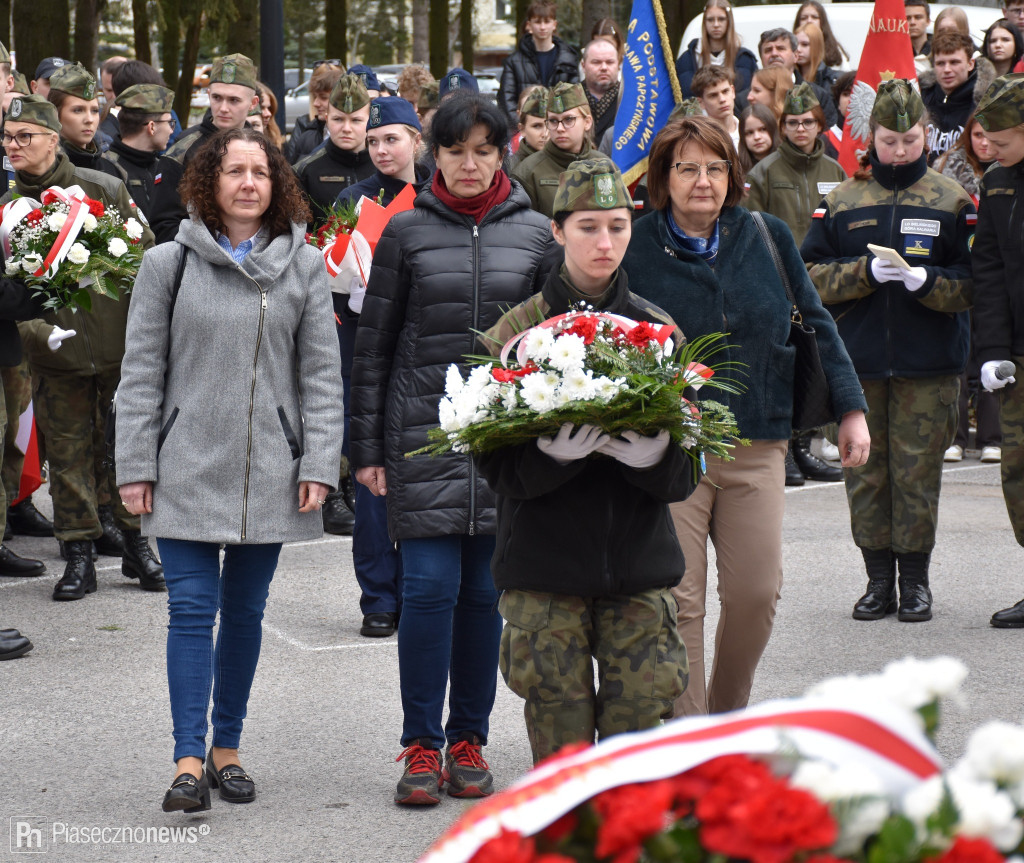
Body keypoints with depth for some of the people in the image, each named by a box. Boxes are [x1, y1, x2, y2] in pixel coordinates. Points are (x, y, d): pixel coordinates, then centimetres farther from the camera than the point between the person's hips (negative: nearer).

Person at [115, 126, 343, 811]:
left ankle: (227, 749, 20)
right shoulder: (169, 264, 2)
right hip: (187, 467, -1)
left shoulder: (304, 267, 5)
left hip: (269, 471, 2)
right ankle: (190, 759, -3)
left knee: (246, 610, 9)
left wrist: (319, 465, -3)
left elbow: (321, 375, 5)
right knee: (193, 608, -6)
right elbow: (142, 371, 3)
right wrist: (135, 467, -2)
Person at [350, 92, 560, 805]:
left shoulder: (536, 235, 6)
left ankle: (469, 739, 16)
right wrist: (367, 447, 3)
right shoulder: (407, 233, 3)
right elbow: (373, 346, 6)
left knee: (485, 591, 5)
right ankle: (422, 744, 3)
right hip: (424, 433, -1)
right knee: (430, 586, -7)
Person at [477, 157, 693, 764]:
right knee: (561, 747, -1)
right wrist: (550, 454, -24)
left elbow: (685, 473, 4)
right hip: (545, 566, -2)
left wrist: (653, 456, -19)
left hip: (639, 561, 2)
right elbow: (496, 462, -4)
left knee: (639, 747, -1)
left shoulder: (657, 329, 9)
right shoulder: (517, 330, 3)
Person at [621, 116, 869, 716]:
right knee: (678, 600, -5)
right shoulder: (634, 249, -2)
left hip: (757, 447, 3)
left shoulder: (768, 238, 6)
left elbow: (815, 325, 14)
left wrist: (850, 408, 10)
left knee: (757, 592, 0)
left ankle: (728, 716, 23)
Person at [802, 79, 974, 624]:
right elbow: (810, 275, 3)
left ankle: (915, 579, 11)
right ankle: (879, 579, 13)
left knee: (918, 469, -1)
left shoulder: (950, 200, 5)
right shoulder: (843, 200, 8)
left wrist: (926, 280, -17)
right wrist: (866, 272, -12)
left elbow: (969, 285, 2)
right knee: (865, 469, 3)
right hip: (858, 357, 2)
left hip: (928, 362, -1)